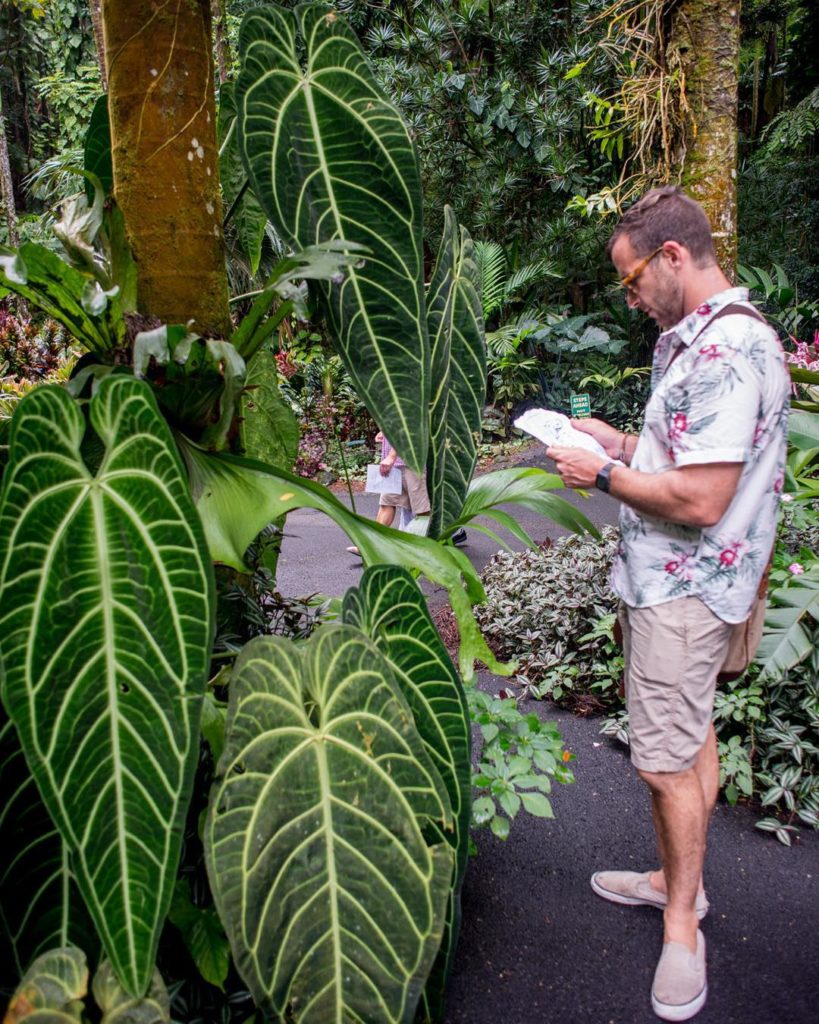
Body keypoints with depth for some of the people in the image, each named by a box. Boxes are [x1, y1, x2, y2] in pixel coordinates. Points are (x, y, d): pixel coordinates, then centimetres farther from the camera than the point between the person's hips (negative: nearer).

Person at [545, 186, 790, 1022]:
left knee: (667, 761, 2)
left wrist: (603, 475, -16)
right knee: (690, 737, 21)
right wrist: (611, 437, 8)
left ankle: (681, 921, 24)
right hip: (667, 580, 10)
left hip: (683, 590, -10)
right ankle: (677, 878, 38)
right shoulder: (697, 340, 11)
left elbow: (701, 499, -28)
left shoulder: (727, 352, -23)